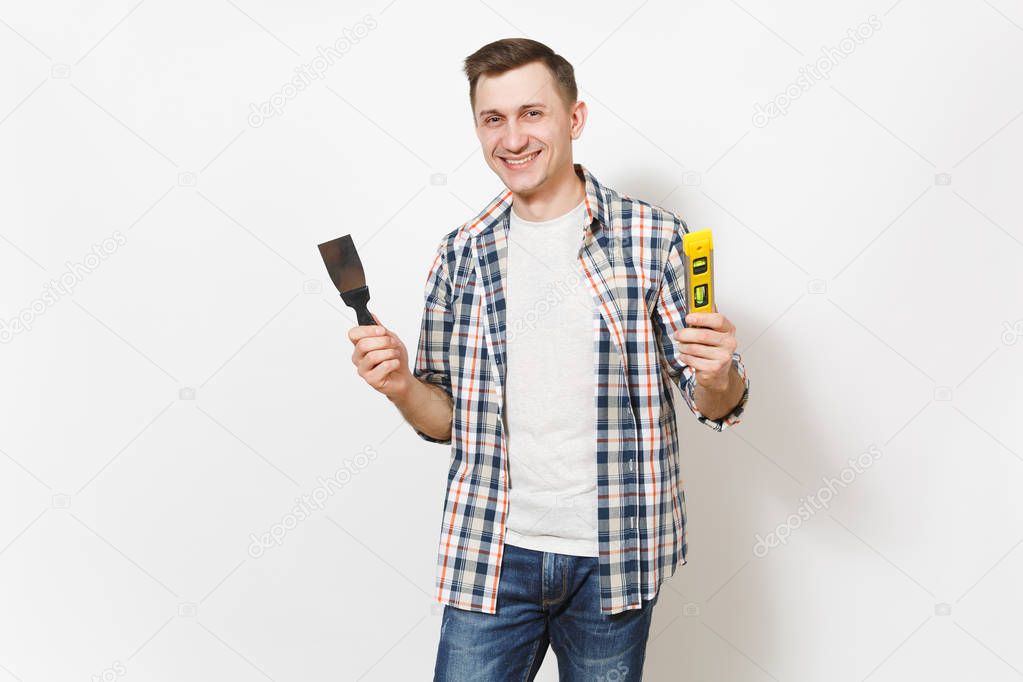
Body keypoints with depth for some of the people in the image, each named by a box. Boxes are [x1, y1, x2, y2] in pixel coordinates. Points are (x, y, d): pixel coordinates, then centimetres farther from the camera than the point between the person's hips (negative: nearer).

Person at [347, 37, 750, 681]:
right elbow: (446, 417, 8)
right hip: (492, 556, 2)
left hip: (613, 558, -1)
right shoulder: (461, 256, 2)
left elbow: (716, 405, -1)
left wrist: (719, 378, -23)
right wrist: (401, 386, -12)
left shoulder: (653, 236, -5)